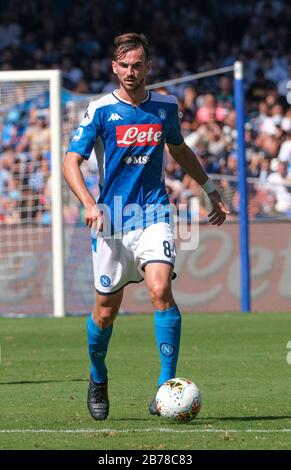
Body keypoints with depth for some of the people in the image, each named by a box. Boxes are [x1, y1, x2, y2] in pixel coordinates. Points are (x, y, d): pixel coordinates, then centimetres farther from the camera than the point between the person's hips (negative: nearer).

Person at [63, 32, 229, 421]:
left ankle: (167, 383, -18)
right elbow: (71, 162, -5)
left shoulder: (166, 107, 7)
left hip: (153, 214, 1)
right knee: (106, 310, 5)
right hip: (112, 219, -1)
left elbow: (180, 150, 26)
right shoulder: (100, 110, -2)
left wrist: (212, 191, 29)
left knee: (160, 289, -22)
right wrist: (90, 204, -21)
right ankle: (98, 380, 31)